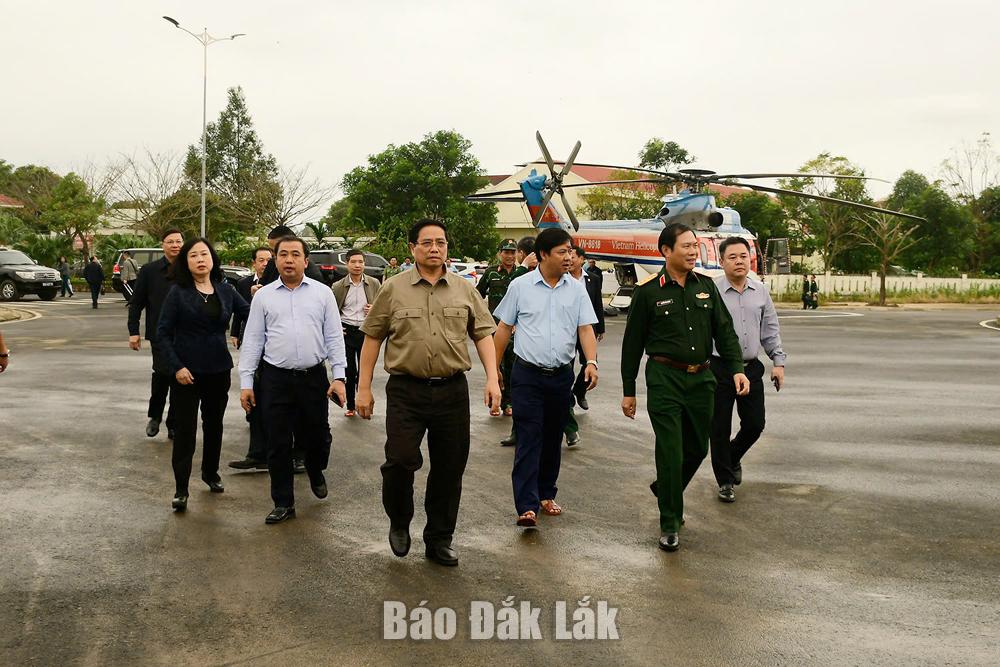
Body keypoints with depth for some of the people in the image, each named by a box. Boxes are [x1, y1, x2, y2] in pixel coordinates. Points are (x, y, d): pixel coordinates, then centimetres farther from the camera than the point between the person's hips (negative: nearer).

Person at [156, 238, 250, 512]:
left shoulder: (225, 290, 2)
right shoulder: (178, 292, -7)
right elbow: (163, 333, -7)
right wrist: (176, 367, -14)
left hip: (219, 370, 4)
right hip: (187, 371, -3)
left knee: (214, 424, 17)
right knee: (184, 429, -1)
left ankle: (211, 473, 36)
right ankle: (181, 489, 8)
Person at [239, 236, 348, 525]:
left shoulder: (322, 293, 4)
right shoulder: (263, 296, 5)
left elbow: (334, 337, 3)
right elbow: (252, 341, 5)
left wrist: (338, 376, -4)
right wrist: (246, 382, 1)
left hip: (314, 377, 0)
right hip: (275, 379, 0)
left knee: (317, 437, 10)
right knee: (278, 444, 5)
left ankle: (316, 474, 42)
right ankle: (283, 503, 18)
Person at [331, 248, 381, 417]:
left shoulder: (374, 284, 3)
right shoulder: (338, 286, 1)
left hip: (366, 331, 0)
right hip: (346, 332, 0)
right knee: (348, 371, 4)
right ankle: (350, 406, 18)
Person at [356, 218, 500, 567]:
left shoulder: (465, 290, 8)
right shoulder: (393, 290, 2)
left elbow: (483, 335, 9)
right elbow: (372, 339, 5)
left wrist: (492, 379, -4)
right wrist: (364, 388, 1)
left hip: (452, 391, 2)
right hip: (406, 391, -2)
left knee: (449, 467, 8)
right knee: (400, 460, -9)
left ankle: (439, 539, 24)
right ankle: (399, 522, 21)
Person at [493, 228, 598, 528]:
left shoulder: (576, 289, 4)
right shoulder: (520, 286, -2)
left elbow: (586, 328, 0)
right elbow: (504, 328, 4)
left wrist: (591, 361, -16)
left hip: (562, 376, 3)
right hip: (528, 374, -3)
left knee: (553, 439, 13)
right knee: (529, 439, -8)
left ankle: (546, 494, 28)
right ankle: (527, 506, -9)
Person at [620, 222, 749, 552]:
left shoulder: (706, 286, 9)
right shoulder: (648, 291, -3)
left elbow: (725, 331, 9)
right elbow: (632, 343, 0)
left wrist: (737, 369, -6)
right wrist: (628, 391, 1)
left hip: (701, 379, 5)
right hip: (665, 379, -4)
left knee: (698, 448, 13)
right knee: (671, 453, -4)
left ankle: (665, 489, 42)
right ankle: (670, 525, 10)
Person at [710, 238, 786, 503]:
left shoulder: (760, 291, 7)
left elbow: (770, 330, 14)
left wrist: (778, 361, 9)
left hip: (751, 368, 4)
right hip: (719, 369, -4)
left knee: (755, 424, 10)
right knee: (720, 428, 5)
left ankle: (733, 459, 40)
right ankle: (725, 481, 22)